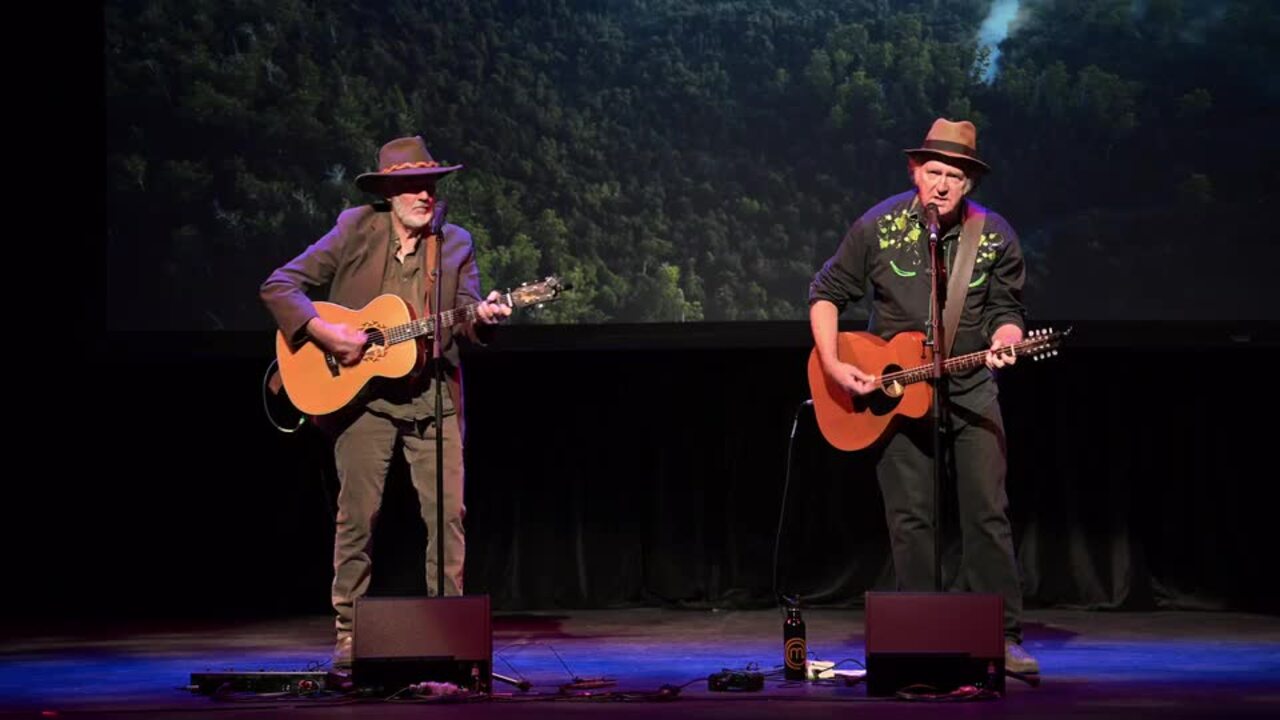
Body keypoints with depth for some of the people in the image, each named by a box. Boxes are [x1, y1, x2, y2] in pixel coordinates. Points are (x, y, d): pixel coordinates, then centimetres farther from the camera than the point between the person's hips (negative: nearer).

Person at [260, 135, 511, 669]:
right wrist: (323, 331, -19)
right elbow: (279, 286, -6)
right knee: (357, 514, -1)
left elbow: (466, 321, -3)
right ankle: (349, 634, 8)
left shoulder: (456, 244, 4)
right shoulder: (356, 230, -3)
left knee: (451, 512, -2)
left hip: (433, 395, 2)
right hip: (362, 393, -2)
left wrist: (483, 316, -26)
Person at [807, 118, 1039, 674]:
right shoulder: (878, 227, -5)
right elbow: (826, 293, 3)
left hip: (970, 385, 0)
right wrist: (833, 365, -8)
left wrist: (1003, 341, -19)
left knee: (988, 513, -5)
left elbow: (1007, 310, 5)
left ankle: (1003, 638, 0)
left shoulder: (995, 236, -4)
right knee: (909, 518, 1)